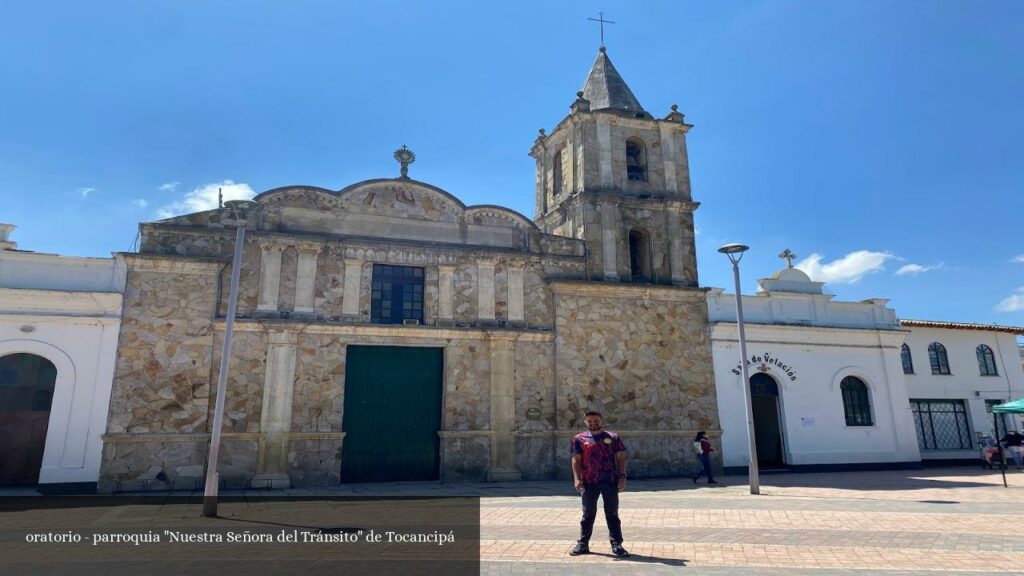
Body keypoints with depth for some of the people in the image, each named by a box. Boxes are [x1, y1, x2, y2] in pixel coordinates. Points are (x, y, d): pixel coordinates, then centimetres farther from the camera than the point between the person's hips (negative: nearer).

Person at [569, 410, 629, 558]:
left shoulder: (613, 437, 4)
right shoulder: (579, 439, 4)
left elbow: (620, 458, 4)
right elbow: (576, 460, 2)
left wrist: (622, 476, -5)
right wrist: (577, 478, -9)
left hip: (610, 481, 0)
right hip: (589, 482, 0)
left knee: (612, 514, 7)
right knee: (588, 514, 9)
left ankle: (616, 544, 14)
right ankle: (583, 544, 18)